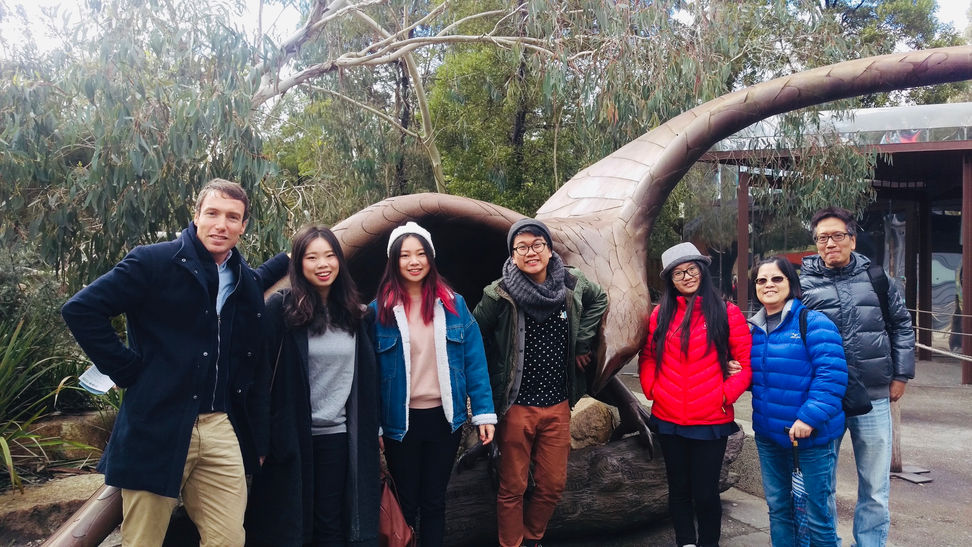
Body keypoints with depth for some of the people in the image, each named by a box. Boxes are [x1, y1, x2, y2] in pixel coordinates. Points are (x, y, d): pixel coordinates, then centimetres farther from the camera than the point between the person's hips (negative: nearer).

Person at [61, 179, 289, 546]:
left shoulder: (248, 283, 11)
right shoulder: (154, 262, -6)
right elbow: (80, 310, -9)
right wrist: (126, 369, -9)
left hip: (222, 430, 4)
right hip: (157, 430, -4)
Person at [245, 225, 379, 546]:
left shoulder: (355, 313, 7)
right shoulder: (281, 308, -7)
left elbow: (368, 376, 10)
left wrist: (374, 429, 10)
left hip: (340, 436, 3)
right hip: (293, 435, -3)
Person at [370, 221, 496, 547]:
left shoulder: (454, 304, 0)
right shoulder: (380, 310, -4)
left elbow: (474, 361, -1)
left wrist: (484, 413, -6)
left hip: (444, 418, 1)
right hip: (400, 422, -1)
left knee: (434, 500, 15)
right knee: (406, 502, 14)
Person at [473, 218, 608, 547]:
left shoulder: (572, 284, -1)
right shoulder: (499, 294, -12)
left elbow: (599, 300, 20)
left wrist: (583, 343, 12)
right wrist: (494, 377, 0)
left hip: (558, 405, 4)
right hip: (516, 406, -4)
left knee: (553, 484, 13)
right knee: (513, 488, 6)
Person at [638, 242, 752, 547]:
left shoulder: (727, 313, -3)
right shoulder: (660, 314, 5)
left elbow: (746, 362, -3)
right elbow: (647, 358, 11)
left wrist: (726, 395, -10)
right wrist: (651, 389, -1)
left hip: (711, 421, -3)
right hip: (668, 420, 3)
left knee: (705, 493, 5)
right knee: (679, 490, 15)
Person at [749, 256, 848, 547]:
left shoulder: (813, 322, -12)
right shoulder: (753, 328, 8)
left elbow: (831, 374, -20)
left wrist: (809, 417, -25)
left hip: (812, 435, -6)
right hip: (768, 435, 6)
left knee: (817, 513, 4)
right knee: (777, 506, 18)